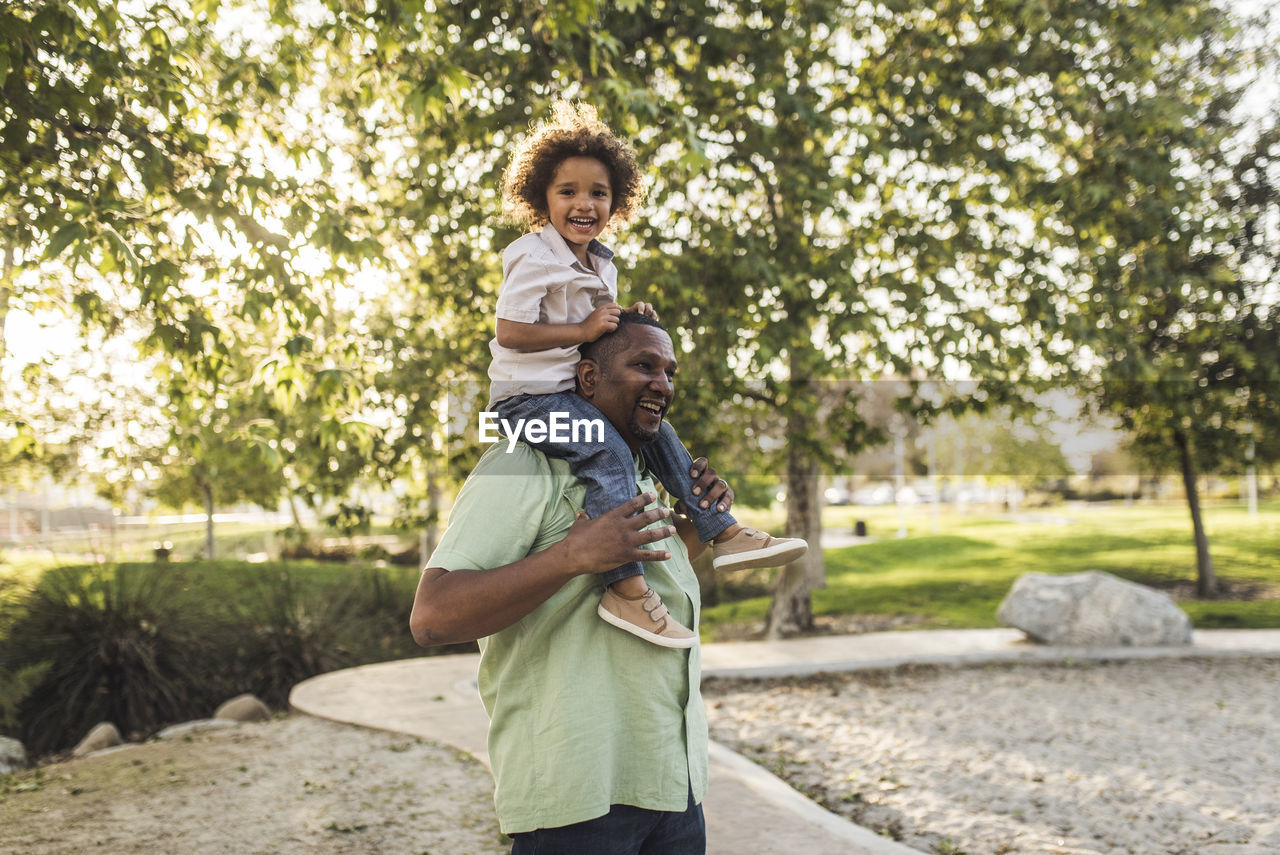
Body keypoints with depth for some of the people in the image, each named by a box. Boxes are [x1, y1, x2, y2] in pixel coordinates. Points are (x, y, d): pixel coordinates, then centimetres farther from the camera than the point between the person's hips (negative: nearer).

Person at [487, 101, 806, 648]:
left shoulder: (601, 264, 13)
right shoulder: (533, 259, -14)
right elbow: (509, 334, -22)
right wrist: (583, 330, -21)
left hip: (572, 390, 9)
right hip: (526, 393, -9)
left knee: (656, 431, 7)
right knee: (607, 452, -28)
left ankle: (725, 534, 12)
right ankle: (625, 589, -33)